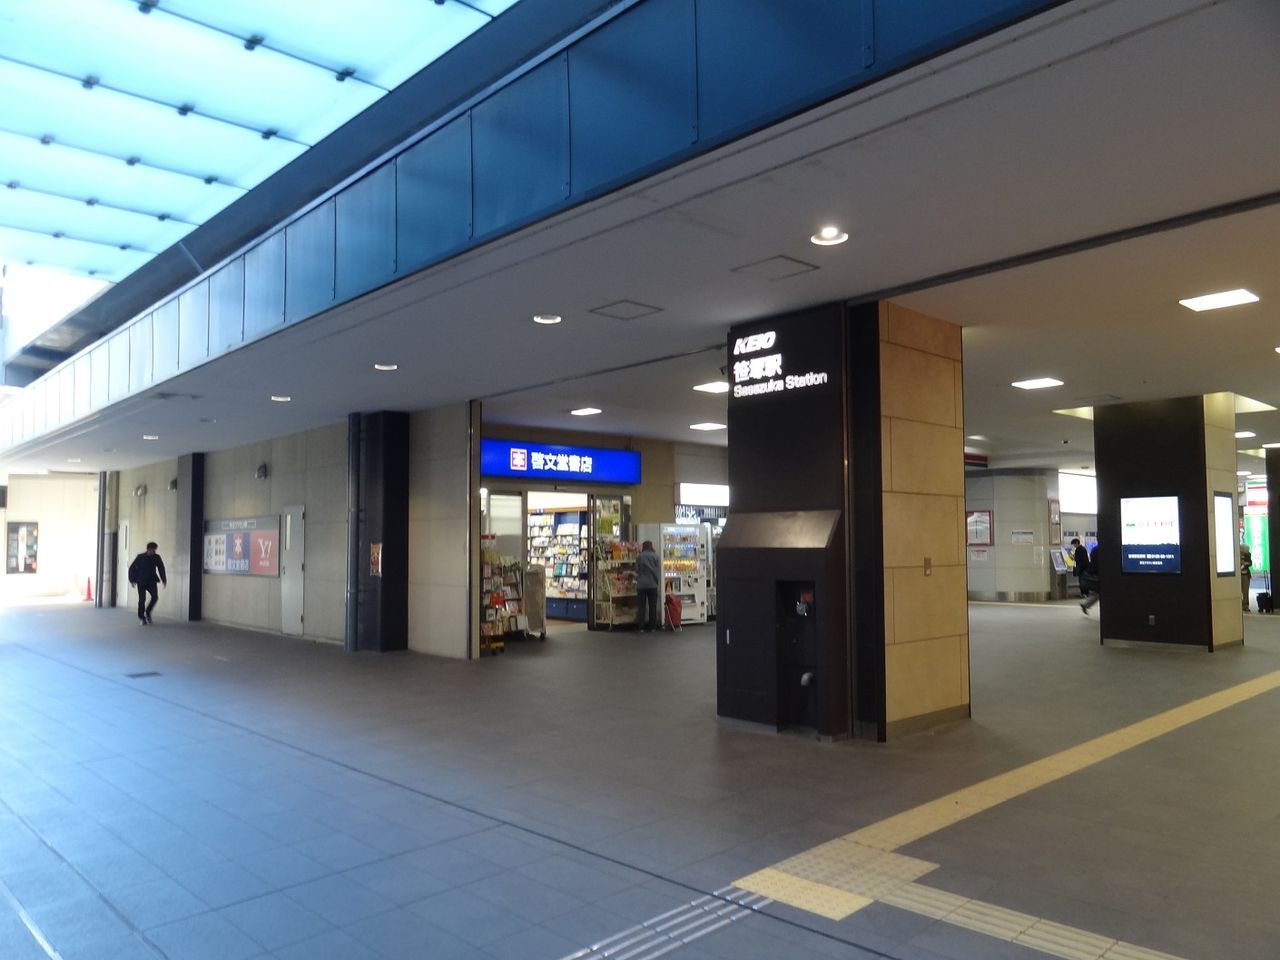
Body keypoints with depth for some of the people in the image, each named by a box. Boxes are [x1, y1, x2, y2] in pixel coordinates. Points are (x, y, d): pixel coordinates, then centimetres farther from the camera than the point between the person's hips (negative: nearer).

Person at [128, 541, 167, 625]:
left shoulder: (157, 557, 1)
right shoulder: (140, 557, -6)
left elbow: (161, 568, 13)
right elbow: (132, 568, 1)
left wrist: (164, 580, 10)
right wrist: (132, 580, -4)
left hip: (151, 581, 2)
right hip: (141, 581, -2)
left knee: (155, 596, -16)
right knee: (142, 599, -7)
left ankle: (148, 612, 7)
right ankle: (142, 617, 6)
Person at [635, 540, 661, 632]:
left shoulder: (639, 557, -3)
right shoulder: (655, 556, -2)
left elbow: (636, 571, 2)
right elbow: (658, 571, 1)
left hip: (641, 585, 0)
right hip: (653, 584, 0)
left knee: (641, 606, 5)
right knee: (653, 606, 6)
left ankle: (641, 626, 2)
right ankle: (653, 626, 7)